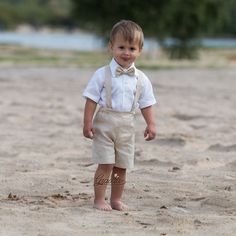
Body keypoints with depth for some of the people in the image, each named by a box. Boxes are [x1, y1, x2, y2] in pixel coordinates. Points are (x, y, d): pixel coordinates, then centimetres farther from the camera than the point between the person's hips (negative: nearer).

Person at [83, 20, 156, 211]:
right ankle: (99, 200, 1)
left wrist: (151, 124, 1)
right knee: (105, 164, -6)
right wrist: (88, 123, -11)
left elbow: (146, 104, 10)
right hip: (105, 123, -4)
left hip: (126, 127, 4)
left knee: (121, 166, 9)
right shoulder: (103, 75, -6)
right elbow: (92, 99, -6)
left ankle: (116, 200, 20)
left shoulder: (141, 79, 4)